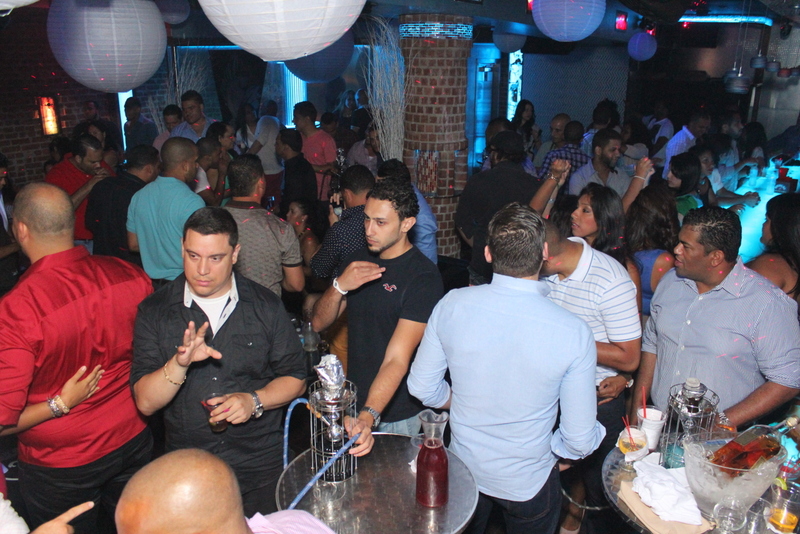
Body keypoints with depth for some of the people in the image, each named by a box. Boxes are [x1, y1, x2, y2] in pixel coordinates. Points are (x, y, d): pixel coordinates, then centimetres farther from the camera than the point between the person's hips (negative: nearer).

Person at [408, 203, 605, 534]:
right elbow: (580, 441, -18)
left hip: (462, 470, 2)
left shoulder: (452, 305, -20)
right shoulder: (573, 333, -26)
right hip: (529, 483, -2)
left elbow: (422, 388, -7)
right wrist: (556, 449, 5)